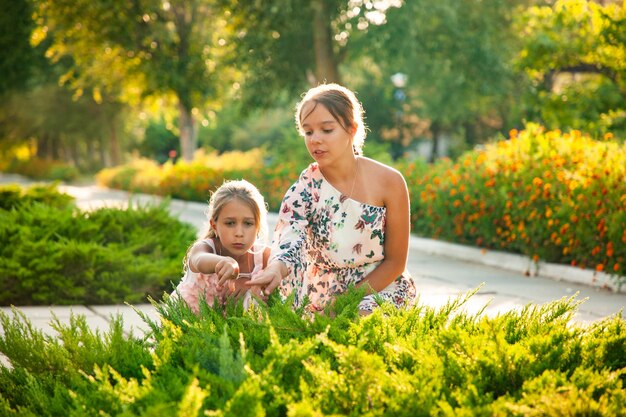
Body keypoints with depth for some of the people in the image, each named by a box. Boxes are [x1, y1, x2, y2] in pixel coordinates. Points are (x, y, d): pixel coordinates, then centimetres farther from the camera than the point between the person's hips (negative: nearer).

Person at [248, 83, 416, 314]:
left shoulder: (389, 182, -10)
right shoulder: (304, 189, -8)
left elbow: (395, 262, -5)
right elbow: (289, 243, -25)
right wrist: (276, 268, -50)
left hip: (380, 289, -3)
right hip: (323, 294, 3)